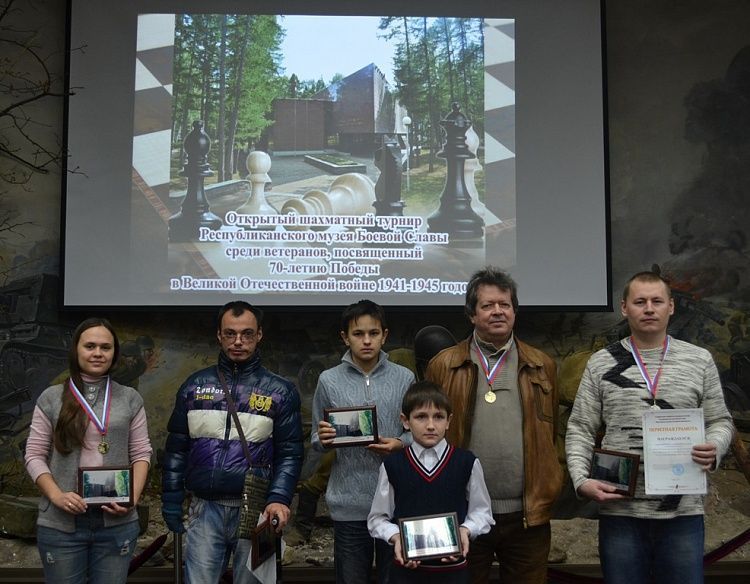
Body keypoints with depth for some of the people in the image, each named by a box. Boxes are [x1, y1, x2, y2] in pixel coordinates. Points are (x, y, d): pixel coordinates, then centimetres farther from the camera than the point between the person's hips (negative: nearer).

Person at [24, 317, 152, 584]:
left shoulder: (130, 399, 7)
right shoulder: (51, 398, 4)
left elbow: (141, 454, 8)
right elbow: (34, 455, 3)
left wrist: (133, 497, -8)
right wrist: (57, 496, -12)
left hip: (117, 522, 1)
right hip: (61, 524, -1)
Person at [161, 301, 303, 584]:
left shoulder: (280, 391, 2)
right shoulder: (195, 385, 8)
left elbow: (289, 453, -3)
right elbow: (177, 448, 10)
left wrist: (279, 499, -17)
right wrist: (171, 500, 5)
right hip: (205, 509, 1)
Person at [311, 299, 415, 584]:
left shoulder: (404, 378, 2)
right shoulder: (329, 380, 1)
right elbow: (317, 441, 5)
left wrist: (400, 444, -14)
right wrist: (323, 440, -17)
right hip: (349, 503, 0)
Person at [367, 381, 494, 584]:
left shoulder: (467, 463, -1)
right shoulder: (392, 466, -1)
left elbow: (481, 512, 6)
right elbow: (378, 518, 4)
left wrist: (465, 531, -12)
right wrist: (395, 537, -13)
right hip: (407, 568, 0)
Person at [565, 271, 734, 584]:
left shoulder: (700, 360, 6)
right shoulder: (600, 364, 4)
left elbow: (720, 421, 11)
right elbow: (580, 429, 5)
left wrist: (715, 448, -11)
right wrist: (581, 480, -10)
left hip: (683, 510, 1)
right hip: (620, 511, 0)